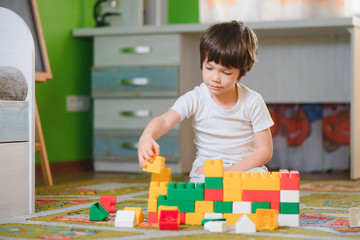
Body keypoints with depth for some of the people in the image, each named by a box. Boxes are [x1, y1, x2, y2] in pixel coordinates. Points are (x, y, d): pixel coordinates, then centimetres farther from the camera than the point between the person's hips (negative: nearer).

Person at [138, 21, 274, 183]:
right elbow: (165, 121, -23)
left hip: (246, 167, 1)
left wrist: (229, 171, -19)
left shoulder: (252, 101, -6)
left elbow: (265, 151, -6)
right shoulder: (196, 99, -7)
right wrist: (146, 138, -48)